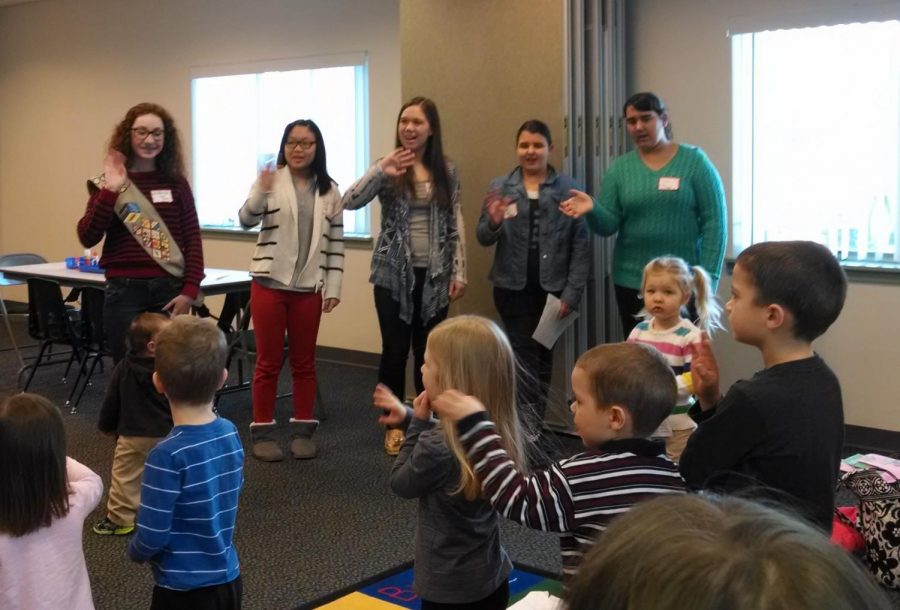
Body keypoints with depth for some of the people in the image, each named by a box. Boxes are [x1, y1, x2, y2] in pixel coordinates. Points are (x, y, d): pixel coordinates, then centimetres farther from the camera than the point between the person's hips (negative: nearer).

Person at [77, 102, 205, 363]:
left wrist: (190, 290, -5)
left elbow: (192, 239, 5)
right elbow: (87, 237, -6)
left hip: (169, 290, 1)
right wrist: (111, 191, -14)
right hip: (124, 290, -1)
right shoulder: (109, 183, 4)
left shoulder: (176, 183, 7)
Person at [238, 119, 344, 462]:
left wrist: (333, 287, 2)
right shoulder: (270, 181, -2)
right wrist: (261, 192, -31)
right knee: (268, 362, 4)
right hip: (269, 284, -2)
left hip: (308, 288, 2)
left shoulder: (329, 190, 5)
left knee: (304, 362, 10)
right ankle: (262, 433, 12)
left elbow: (335, 242, 7)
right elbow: (247, 221, -13)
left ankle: (303, 431, 19)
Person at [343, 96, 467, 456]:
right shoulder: (389, 169, -3)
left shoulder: (447, 171, 4)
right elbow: (350, 202, -17)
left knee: (428, 350, 9)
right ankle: (395, 425, 17)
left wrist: (459, 272, 1)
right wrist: (381, 170, -29)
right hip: (394, 274, -2)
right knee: (395, 350, 2)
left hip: (434, 274, 2)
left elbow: (456, 224, 6)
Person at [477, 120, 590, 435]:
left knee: (544, 357, 11)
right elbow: (483, 238, 5)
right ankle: (531, 427, 3)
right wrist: (493, 222, -18)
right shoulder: (499, 186, 4)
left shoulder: (569, 188, -1)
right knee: (525, 357, -3)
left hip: (552, 288, 0)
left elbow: (581, 245, -3)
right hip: (513, 287, 0)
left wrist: (572, 292, -8)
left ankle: (534, 425, 25)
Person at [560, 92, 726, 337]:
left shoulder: (694, 161, -2)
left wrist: (708, 277, -11)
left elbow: (714, 222, -5)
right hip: (632, 282, 3)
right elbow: (608, 225, 1)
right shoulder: (620, 167, 6)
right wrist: (592, 209, -21)